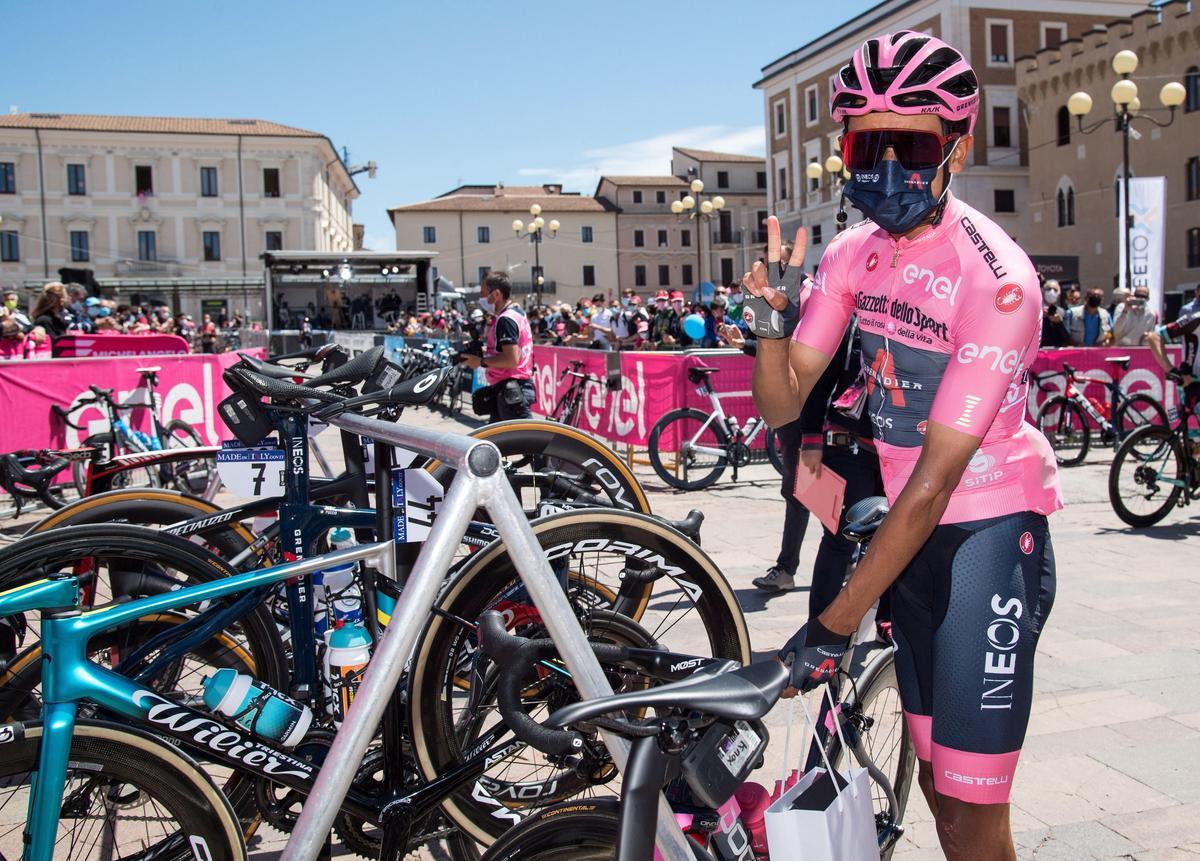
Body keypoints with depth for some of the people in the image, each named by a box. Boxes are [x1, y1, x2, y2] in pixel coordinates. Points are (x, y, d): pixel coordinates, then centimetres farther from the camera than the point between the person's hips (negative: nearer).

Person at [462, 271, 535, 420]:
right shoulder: (516, 313, 14)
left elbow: (511, 360, -25)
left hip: (511, 390, -11)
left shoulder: (505, 319, -17)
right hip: (513, 388, 11)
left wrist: (481, 361, -14)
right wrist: (486, 350, 12)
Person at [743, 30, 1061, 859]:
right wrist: (771, 325, -22)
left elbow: (937, 477, -25)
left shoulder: (995, 277, -21)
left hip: (991, 532, -6)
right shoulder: (854, 251, -1)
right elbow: (783, 404, -1)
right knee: (937, 780, 16)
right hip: (911, 527, 6)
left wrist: (834, 624, -26)